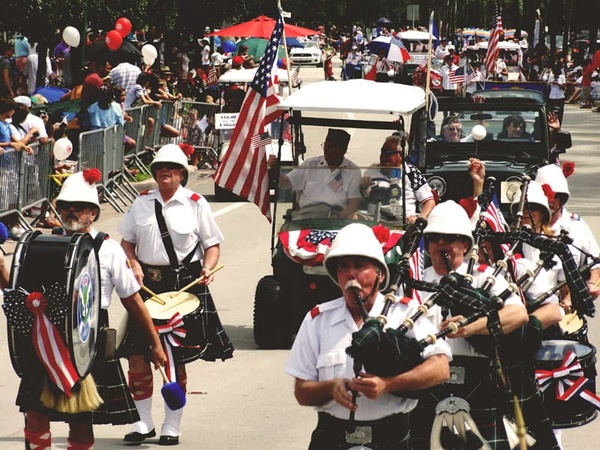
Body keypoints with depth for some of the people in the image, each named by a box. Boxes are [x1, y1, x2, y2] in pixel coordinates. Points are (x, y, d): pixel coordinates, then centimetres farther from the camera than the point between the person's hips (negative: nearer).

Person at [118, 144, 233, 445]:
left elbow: (212, 244, 3)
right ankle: (143, 423, 12)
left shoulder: (196, 204, 1)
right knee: (137, 355, -1)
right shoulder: (142, 203, 9)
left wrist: (208, 268, -15)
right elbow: (127, 241, 14)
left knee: (175, 359, 1)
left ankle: (172, 426, 11)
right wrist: (133, 264, -5)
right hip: (146, 284, 3)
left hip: (185, 285, -3)